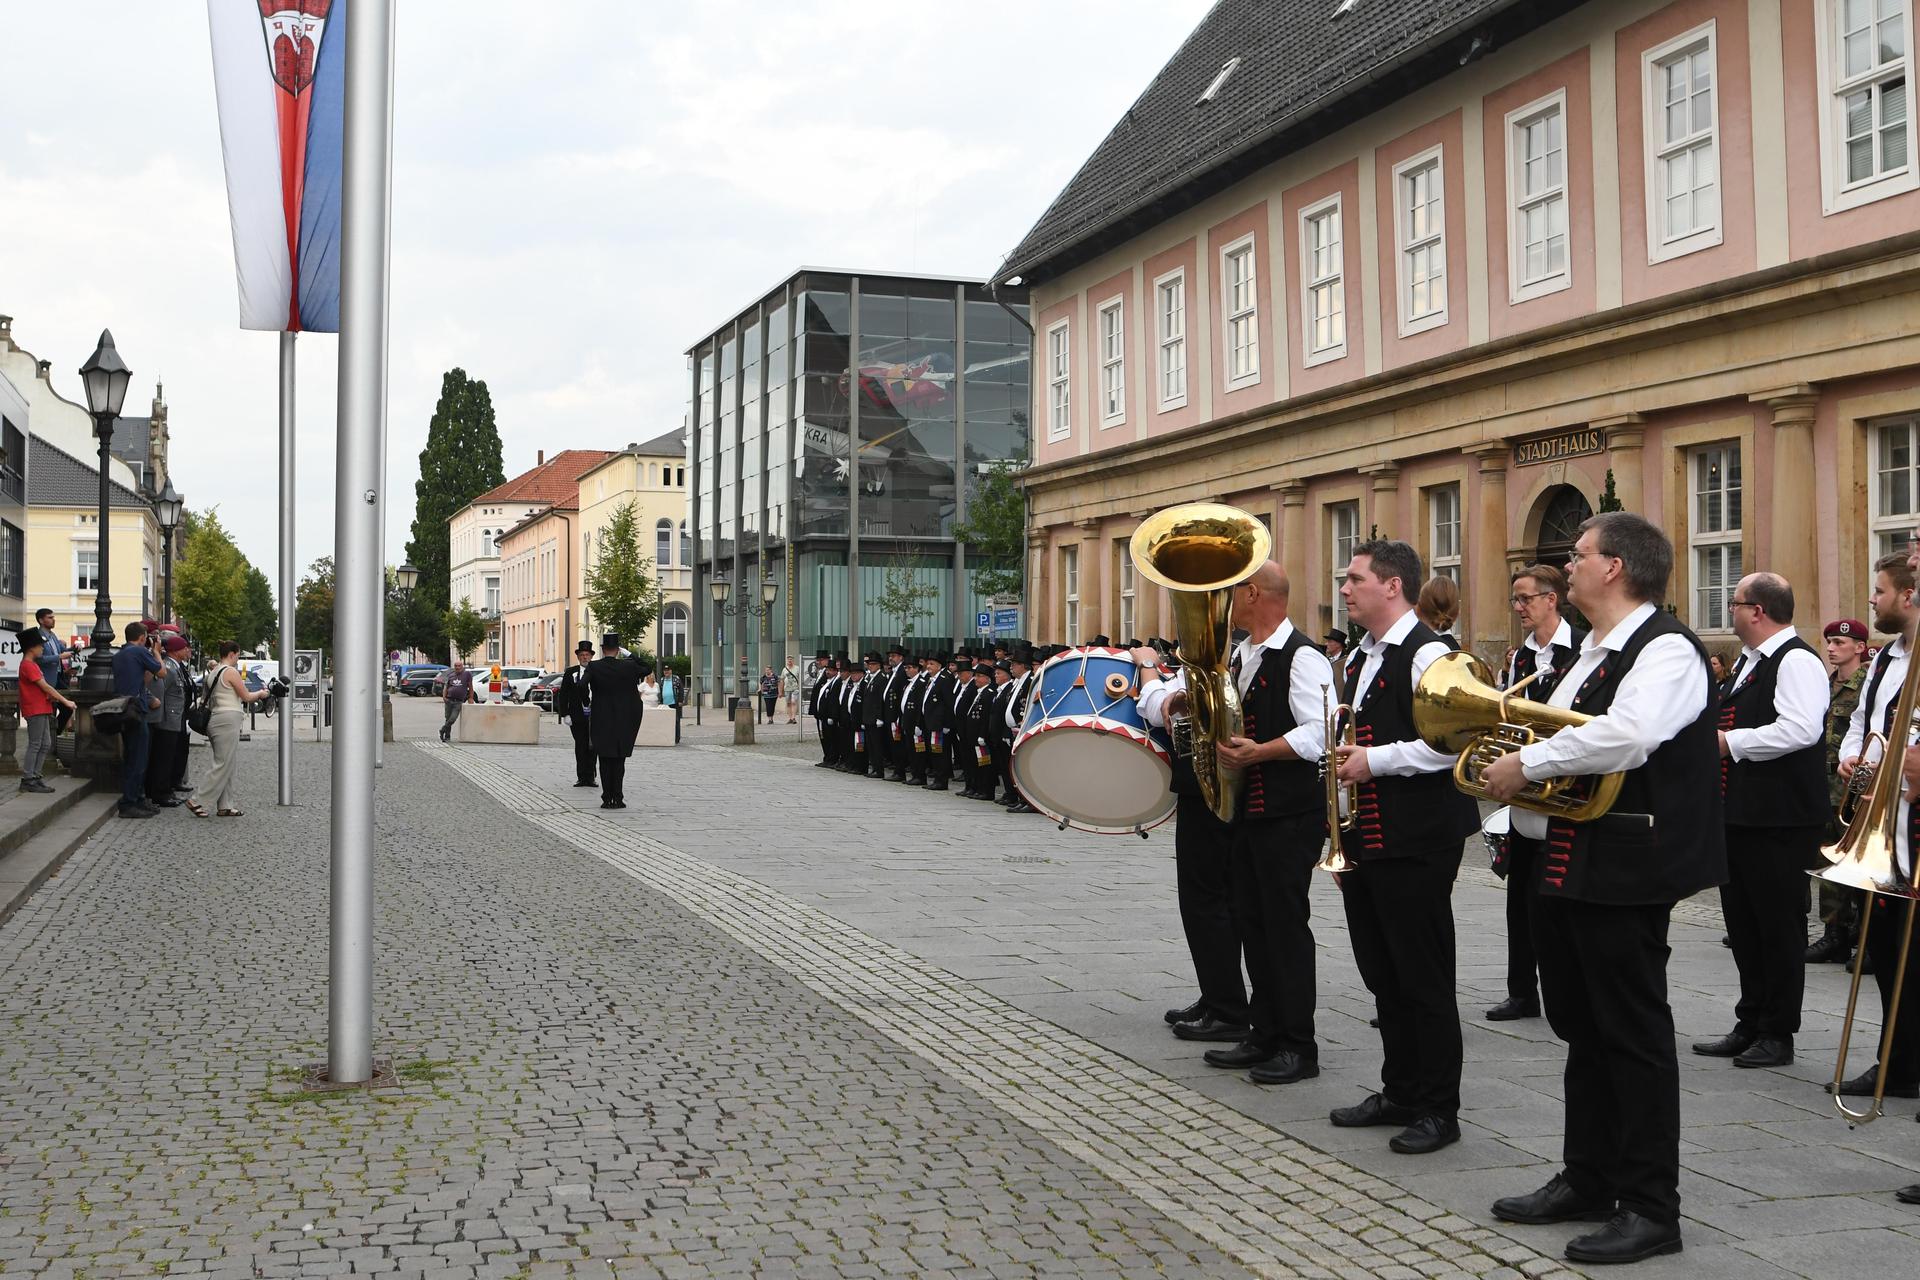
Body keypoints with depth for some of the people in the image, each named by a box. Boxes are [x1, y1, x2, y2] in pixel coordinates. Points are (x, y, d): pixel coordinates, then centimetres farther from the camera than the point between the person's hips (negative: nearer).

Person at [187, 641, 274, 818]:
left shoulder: (214, 672, 17)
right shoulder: (231, 671, -9)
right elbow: (246, 696, -5)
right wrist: (261, 693, 13)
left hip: (214, 717, 10)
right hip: (228, 719, -10)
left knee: (228, 765, 11)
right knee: (223, 765, -6)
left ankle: (224, 806, 11)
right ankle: (196, 801, -7)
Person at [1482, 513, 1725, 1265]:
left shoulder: (1666, 649, -14)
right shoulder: (1593, 656, 16)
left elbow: (1626, 737, -32)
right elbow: (1562, 741, 22)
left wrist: (1528, 763, -22)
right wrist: (1513, 778, 3)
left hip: (1623, 873, -10)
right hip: (1567, 868, 10)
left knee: (1634, 1035, -1)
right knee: (1583, 1031, 17)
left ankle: (1651, 1209, 9)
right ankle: (1587, 1181, 29)